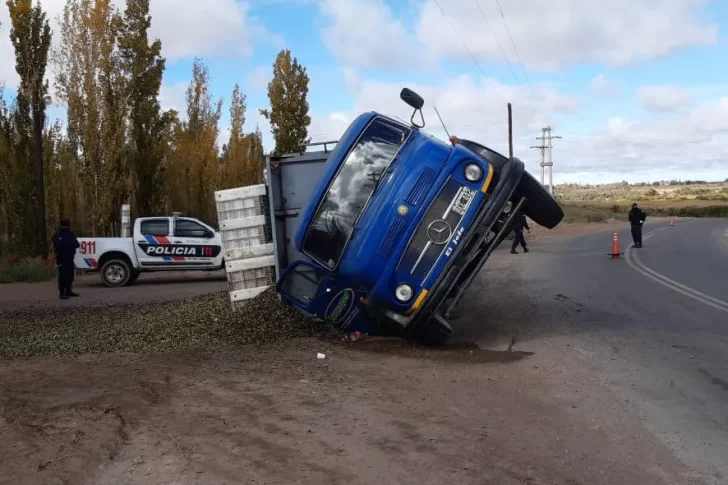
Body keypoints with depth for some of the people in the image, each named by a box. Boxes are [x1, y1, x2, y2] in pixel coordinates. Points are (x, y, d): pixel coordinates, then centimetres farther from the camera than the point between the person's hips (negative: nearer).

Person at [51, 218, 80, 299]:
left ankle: (68, 291, 20)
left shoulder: (71, 234, 16)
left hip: (70, 258, 7)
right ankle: (62, 293, -9)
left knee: (70, 275, 11)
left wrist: (66, 244, -8)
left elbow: (77, 244, 5)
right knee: (63, 276, -10)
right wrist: (70, 244, -13)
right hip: (62, 258, -7)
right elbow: (59, 245, -21)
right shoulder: (57, 235, -5)